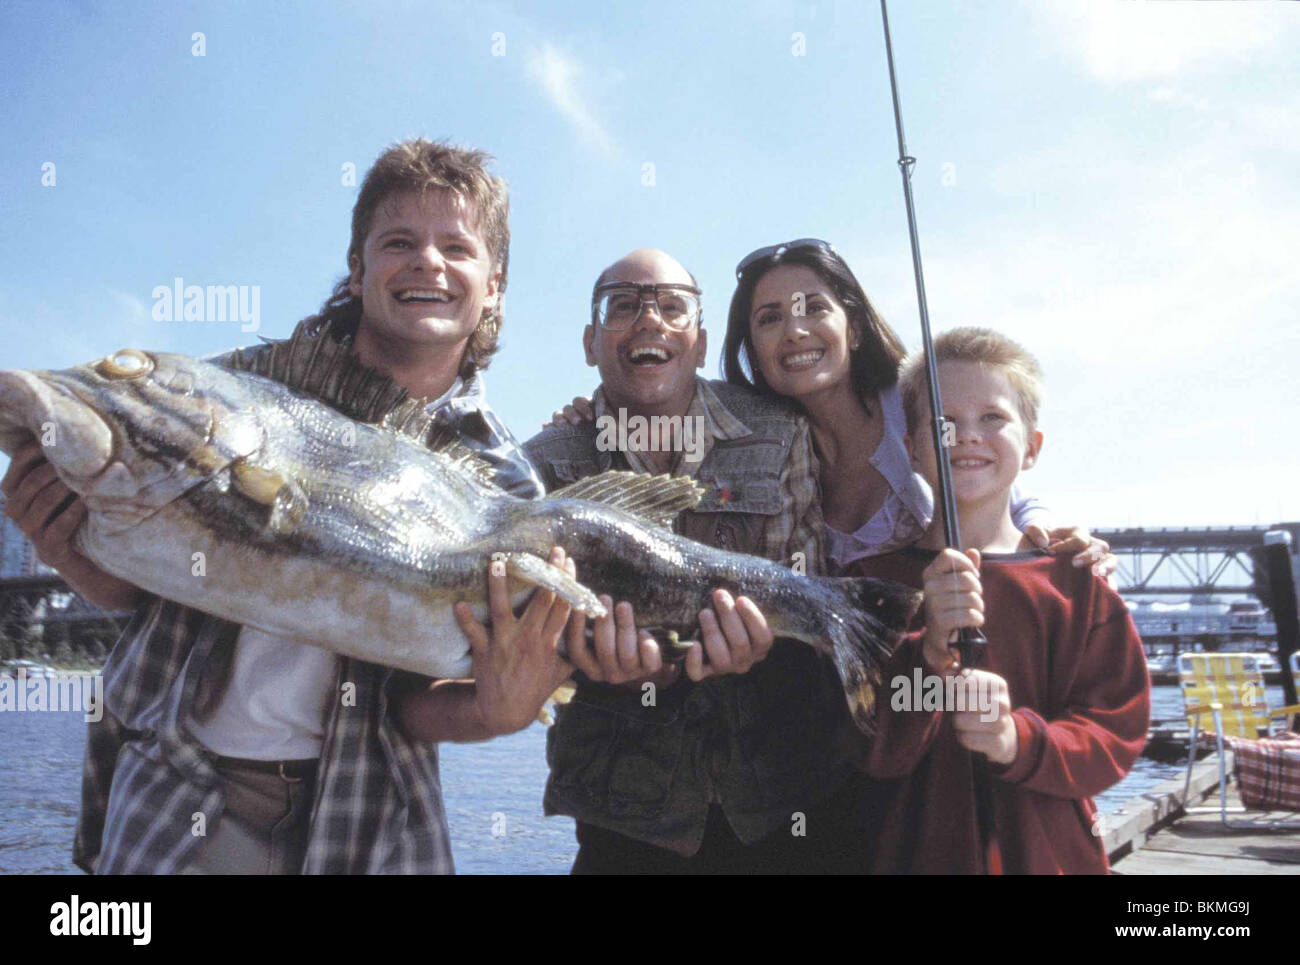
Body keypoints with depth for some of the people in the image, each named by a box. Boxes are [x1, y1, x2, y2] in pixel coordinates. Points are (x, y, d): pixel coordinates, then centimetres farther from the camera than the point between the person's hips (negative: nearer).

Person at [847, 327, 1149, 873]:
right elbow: (872, 752, -12)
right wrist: (930, 653, -29)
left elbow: (1116, 736, -4)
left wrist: (1021, 740, -22)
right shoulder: (877, 575, -6)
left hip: (1053, 854, 1)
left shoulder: (1074, 581, -4)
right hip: (914, 852, -1)